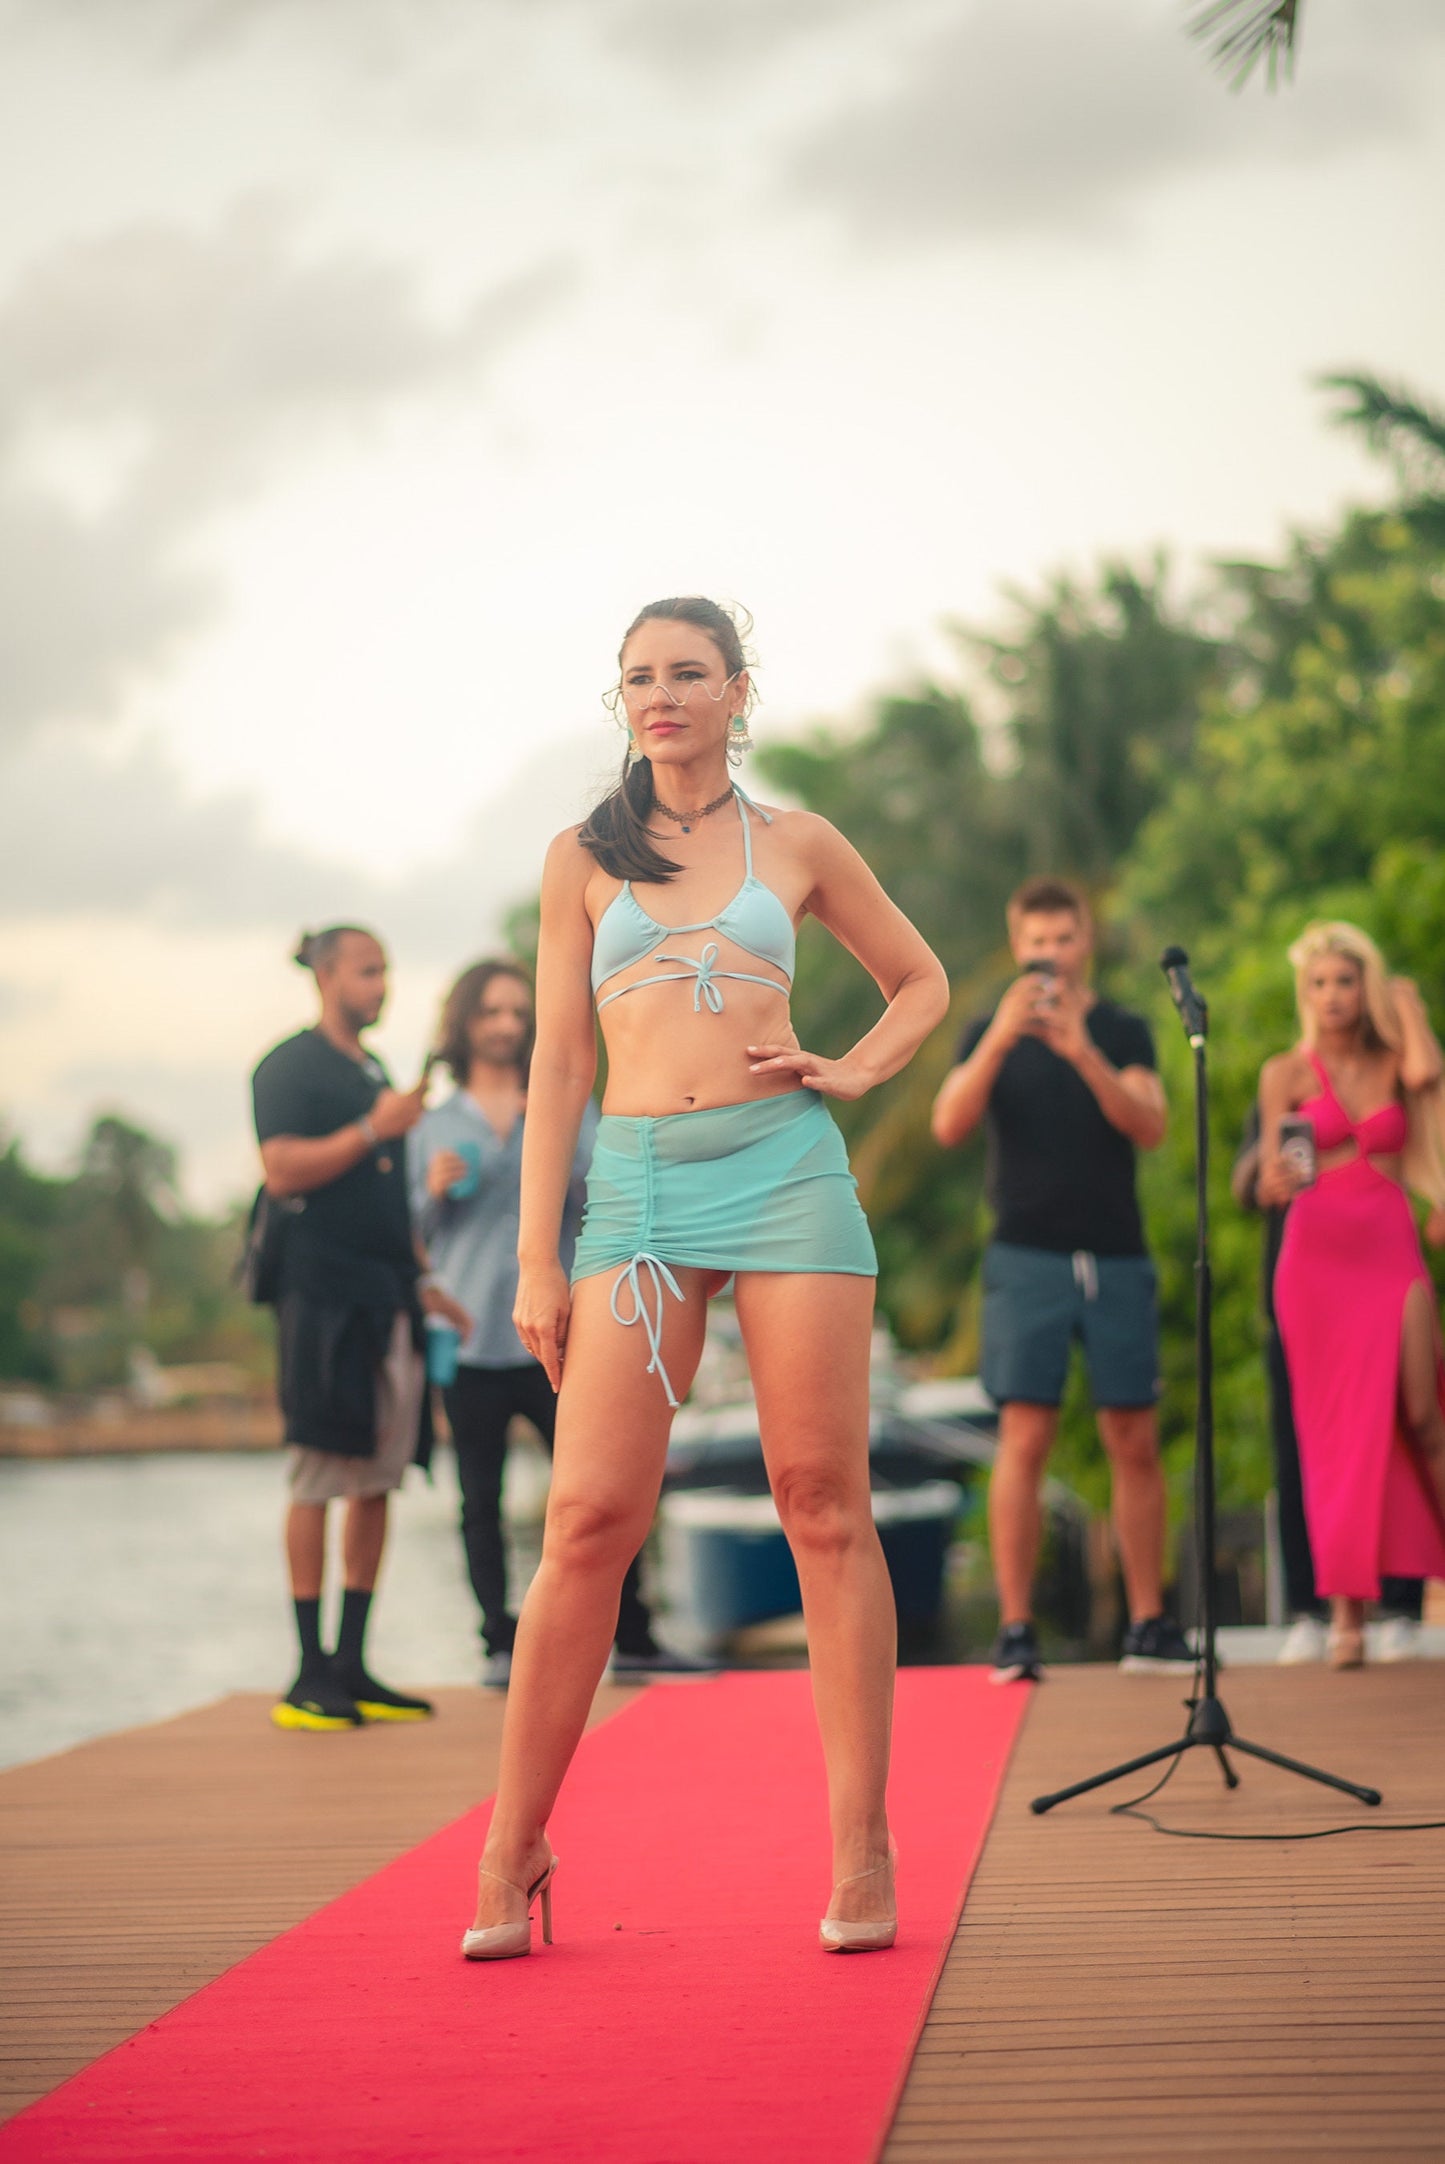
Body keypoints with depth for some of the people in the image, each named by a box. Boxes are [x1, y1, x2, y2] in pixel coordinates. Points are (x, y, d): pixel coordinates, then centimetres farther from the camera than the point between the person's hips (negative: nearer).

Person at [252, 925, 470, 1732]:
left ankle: (353, 1665, 12)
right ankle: (311, 1673, -4)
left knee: (379, 1481, 7)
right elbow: (282, 1172, -15)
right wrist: (373, 1130, -20)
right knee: (322, 1478, -7)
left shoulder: (376, 1072, 20)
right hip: (325, 1299, -8)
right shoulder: (290, 1066, -4)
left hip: (388, 1302, 8)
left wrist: (422, 1279, 19)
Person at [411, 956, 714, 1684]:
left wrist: (557, 1133, -15)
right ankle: (502, 1644, 7)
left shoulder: (569, 1108, 11)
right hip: (469, 1343, 1)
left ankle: (631, 1640, 4)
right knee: (481, 1501, 1)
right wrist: (436, 1192, -6)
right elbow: (411, 1234, 13)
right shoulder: (434, 1127, 12)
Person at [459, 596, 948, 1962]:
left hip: (786, 1171, 0)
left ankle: (860, 1852, 3)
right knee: (589, 1519, -7)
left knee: (824, 1505, -2)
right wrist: (538, 1257, 3)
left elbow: (921, 984, 24)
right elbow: (558, 1061, 10)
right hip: (636, 1186, 0)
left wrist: (852, 1072, 5)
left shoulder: (796, 846, 12)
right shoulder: (584, 859, 13)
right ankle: (513, 1851, 2)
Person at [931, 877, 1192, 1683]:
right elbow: (951, 1126, -8)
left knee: (1136, 1443, 3)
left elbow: (1150, 1126, -8)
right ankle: (1016, 1630, -7)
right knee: (1025, 1439, -8)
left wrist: (1081, 1052, -22)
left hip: (1118, 1260, 2)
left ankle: (1150, 1624, 11)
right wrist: (999, 1039, -22)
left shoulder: (1124, 1031, 8)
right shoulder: (991, 1032, 7)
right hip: (1028, 1258, -1)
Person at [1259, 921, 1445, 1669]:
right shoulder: (1286, 1072, 5)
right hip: (1317, 1255, -1)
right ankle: (1347, 1613, -2)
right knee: (1340, 1434, -4)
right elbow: (1267, 1182, 0)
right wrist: (1278, 1180, -24)